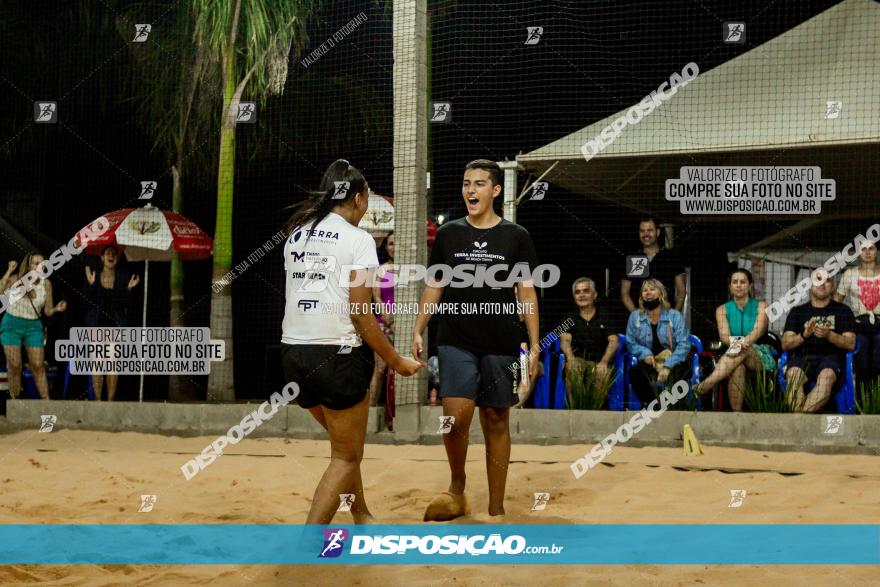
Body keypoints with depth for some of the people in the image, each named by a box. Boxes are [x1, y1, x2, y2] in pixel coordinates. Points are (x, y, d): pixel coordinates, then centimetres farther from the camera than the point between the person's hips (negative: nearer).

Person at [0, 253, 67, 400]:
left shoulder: (46, 283, -3)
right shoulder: (16, 280, -9)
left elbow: (47, 311, 2)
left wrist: (57, 308, -18)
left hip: (34, 326, 2)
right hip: (12, 324, -2)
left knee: (38, 365, -4)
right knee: (14, 366, -1)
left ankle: (46, 400, -1)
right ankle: (14, 400, 12)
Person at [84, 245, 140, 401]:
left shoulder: (123, 278, 6)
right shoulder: (94, 276, 4)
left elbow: (124, 304, 2)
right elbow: (87, 300, -3)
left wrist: (128, 289, -13)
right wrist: (90, 284, -17)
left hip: (115, 324, 1)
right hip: (98, 324, -1)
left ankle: (111, 399, 3)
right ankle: (97, 399, 0)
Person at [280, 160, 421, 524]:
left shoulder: (296, 234, 11)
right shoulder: (357, 239, -7)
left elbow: (296, 295, 9)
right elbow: (361, 316, -11)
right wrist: (397, 362, -3)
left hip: (293, 352, 7)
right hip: (337, 354, -6)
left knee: (345, 443, 26)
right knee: (347, 457, 5)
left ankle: (362, 519, 35)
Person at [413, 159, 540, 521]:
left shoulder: (516, 237, 1)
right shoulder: (448, 234, 6)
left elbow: (527, 293, 3)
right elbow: (434, 287, 11)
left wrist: (534, 346, -2)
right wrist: (418, 331, 2)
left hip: (502, 344, 0)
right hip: (456, 342, 0)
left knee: (496, 421, 5)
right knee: (456, 416, -16)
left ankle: (496, 509, 16)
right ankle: (457, 488, 9)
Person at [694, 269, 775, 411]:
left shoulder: (761, 306, 6)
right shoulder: (722, 310, 10)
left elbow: (758, 330, -13)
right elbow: (724, 335, -7)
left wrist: (744, 342, -36)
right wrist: (734, 342, -33)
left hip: (760, 358, -1)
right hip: (731, 356, 1)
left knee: (744, 350, -37)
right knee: (737, 369, -38)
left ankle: (702, 387, -52)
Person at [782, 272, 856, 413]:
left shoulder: (843, 311, 18)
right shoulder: (797, 311, 21)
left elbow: (850, 344, 5)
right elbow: (785, 344, 10)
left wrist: (829, 335, -14)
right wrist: (804, 335, -11)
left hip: (831, 356, -1)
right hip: (801, 356, 1)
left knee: (827, 376, -37)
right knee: (793, 375, -34)